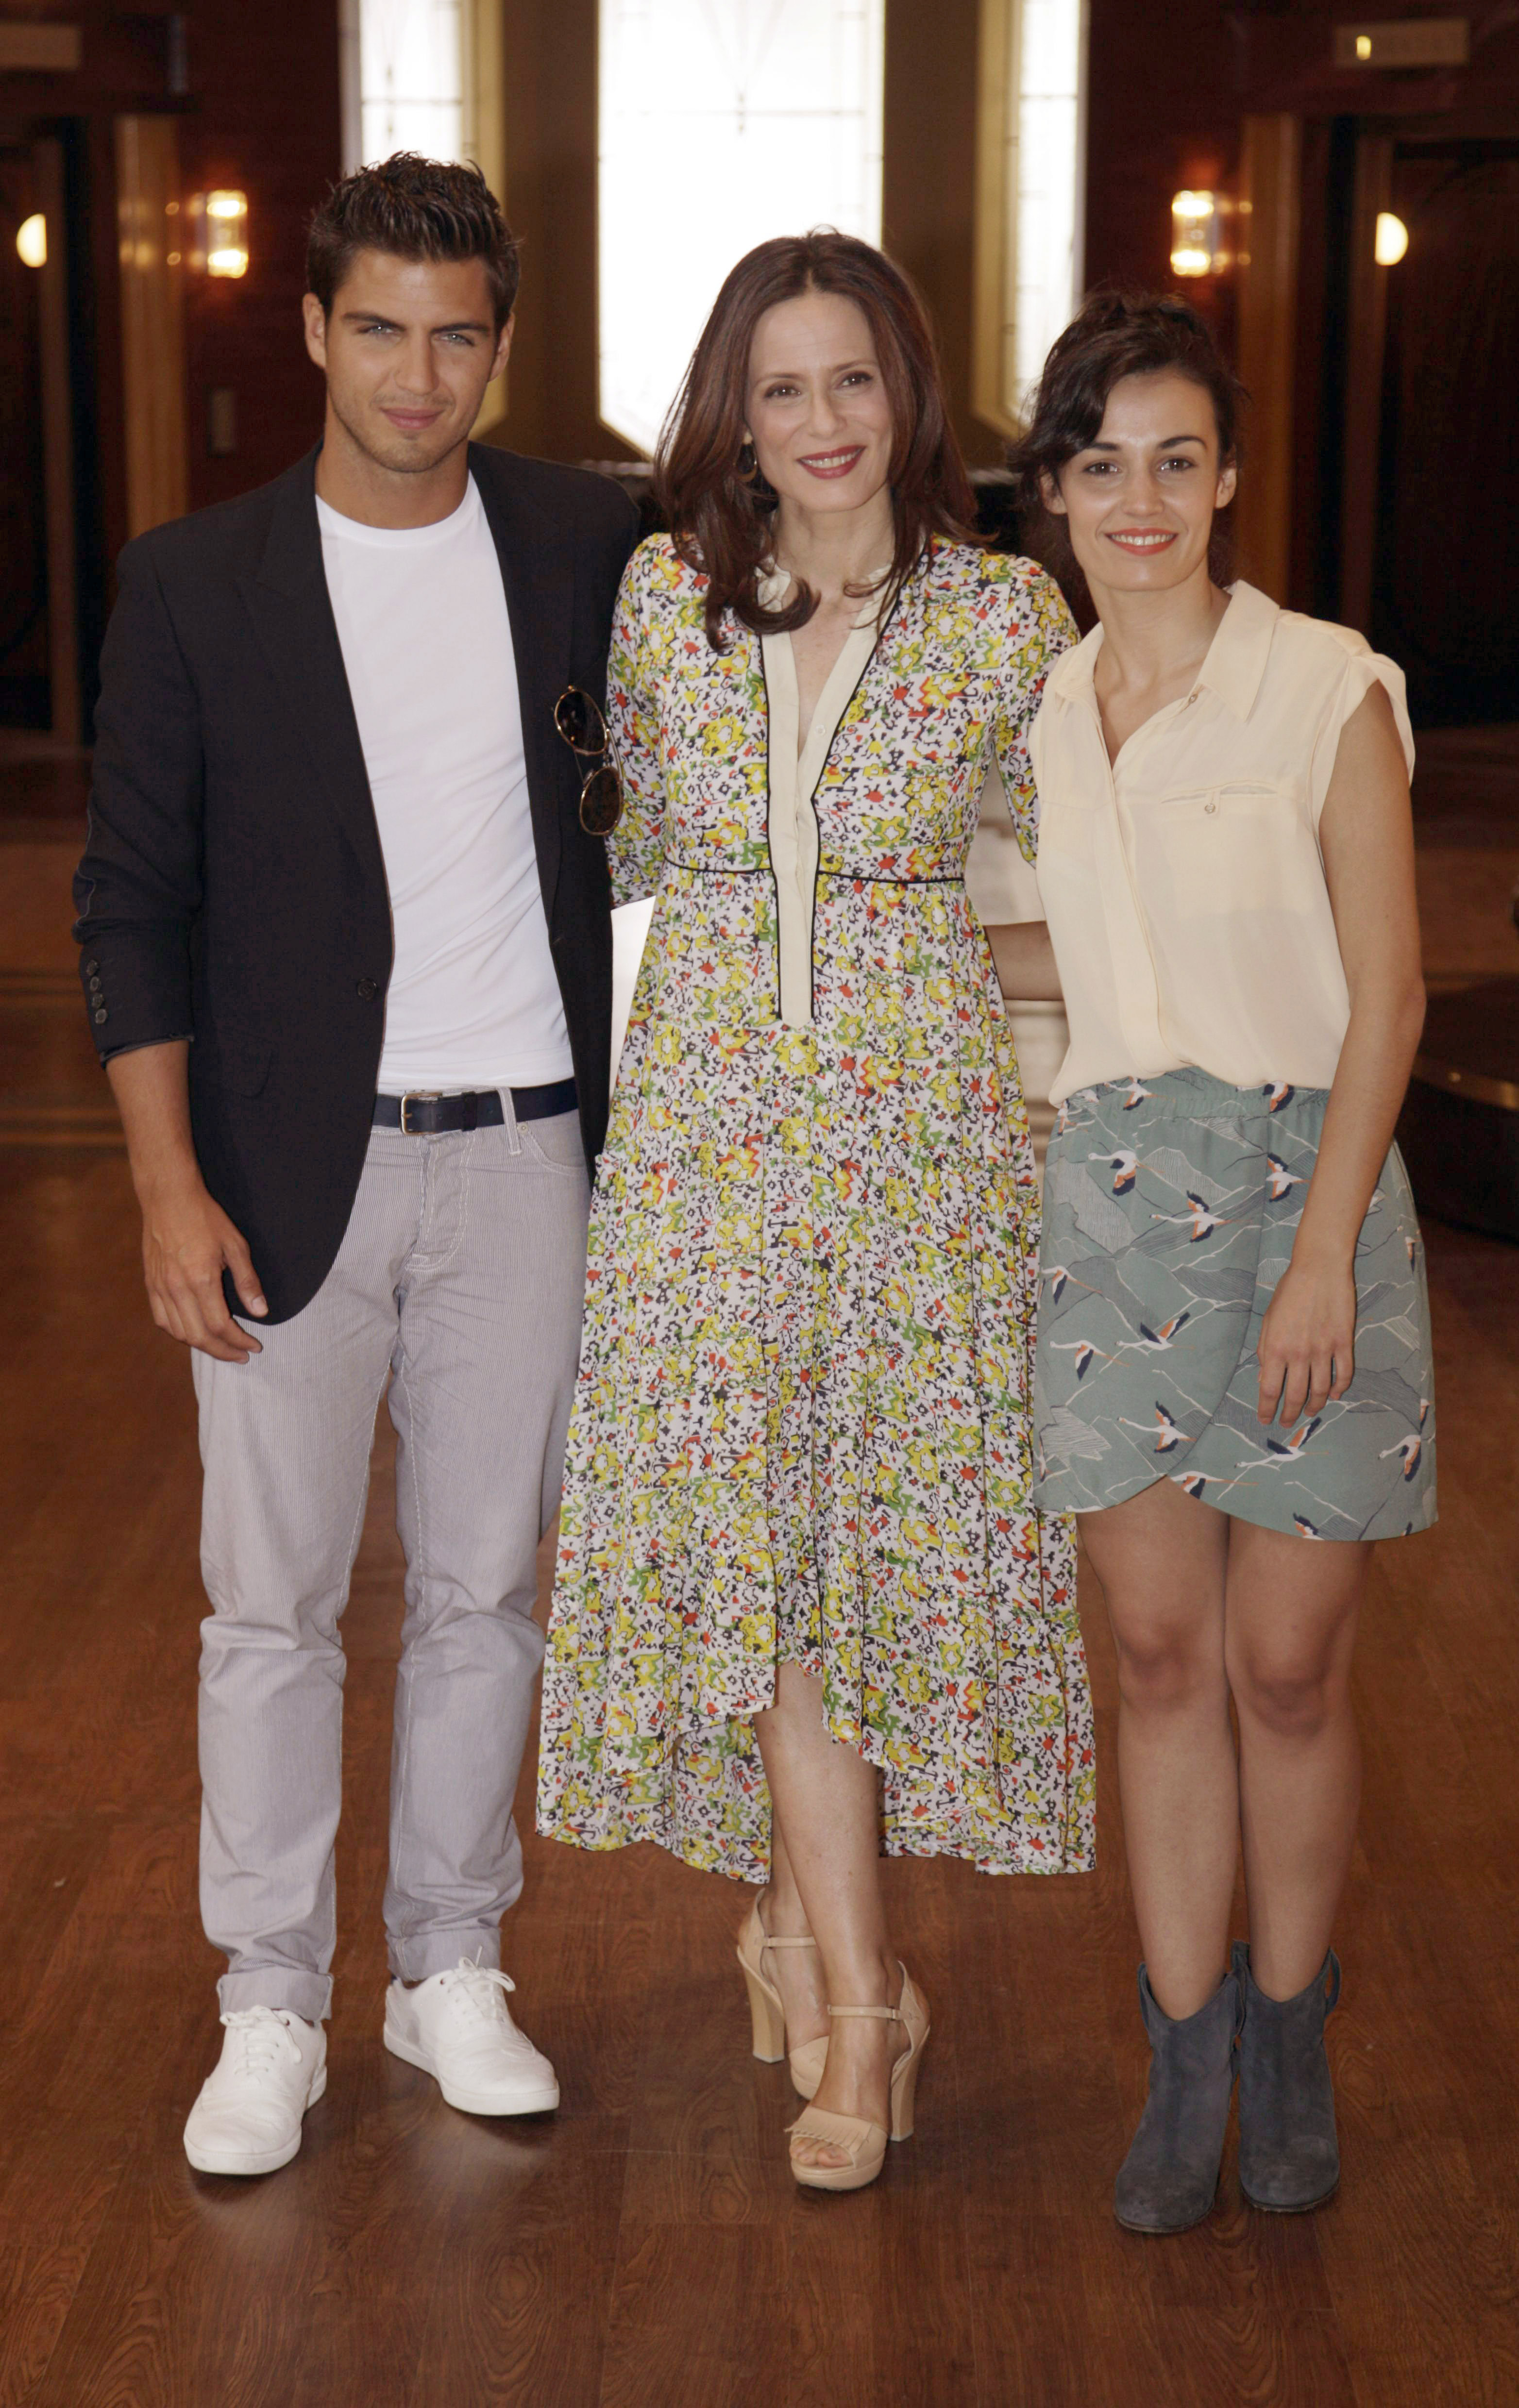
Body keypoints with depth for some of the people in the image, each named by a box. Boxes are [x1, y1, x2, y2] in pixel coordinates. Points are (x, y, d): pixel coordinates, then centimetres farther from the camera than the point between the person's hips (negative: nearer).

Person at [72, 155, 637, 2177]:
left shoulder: (590, 549, 3)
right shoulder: (195, 583, -2)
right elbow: (134, 902, -2)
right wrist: (168, 1188, -8)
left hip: (522, 1157, 2)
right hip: (294, 1172, -2)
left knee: (483, 1588, 11)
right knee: (271, 1605, 4)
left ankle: (452, 1972, 26)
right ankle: (271, 2010, 18)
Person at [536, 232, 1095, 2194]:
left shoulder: (1007, 623, 0)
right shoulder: (662, 594, 5)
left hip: (924, 1110, -1)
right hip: (709, 1111, 1)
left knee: (897, 1516, 2)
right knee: (748, 1532, 0)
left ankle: (796, 1902, 24)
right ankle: (857, 1996, 9)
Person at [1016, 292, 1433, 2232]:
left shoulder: (1328, 691, -5)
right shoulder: (1037, 712, 9)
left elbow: (1386, 995, -7)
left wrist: (1324, 1249, -12)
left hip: (1299, 1180, -3)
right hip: (1108, 1196, 4)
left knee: (1287, 1664, 3)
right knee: (1160, 1650, 6)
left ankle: (1289, 2036, 23)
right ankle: (1187, 2061, 18)